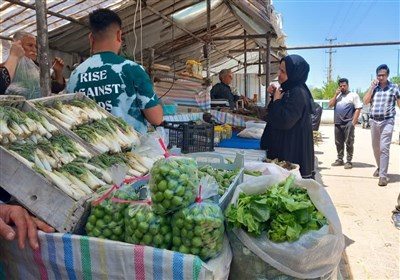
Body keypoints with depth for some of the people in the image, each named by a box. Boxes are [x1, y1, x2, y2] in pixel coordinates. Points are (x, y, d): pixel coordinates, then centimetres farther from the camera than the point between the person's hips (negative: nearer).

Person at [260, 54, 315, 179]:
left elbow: (284, 121, -27)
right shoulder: (290, 90, 10)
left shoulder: (298, 93, -21)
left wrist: (276, 99, -15)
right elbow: (274, 115, 20)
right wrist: (274, 94, 5)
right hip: (285, 146, 10)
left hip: (293, 150, -10)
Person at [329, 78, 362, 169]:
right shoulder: (337, 95, 18)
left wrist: (353, 122, -12)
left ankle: (349, 161, 0)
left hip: (348, 123, -6)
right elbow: (330, 105, 9)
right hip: (337, 123, 6)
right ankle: (340, 160, 19)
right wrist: (336, 95, 0)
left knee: (349, 143, -4)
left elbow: (358, 108, -5)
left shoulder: (353, 95, 0)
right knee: (338, 143, 10)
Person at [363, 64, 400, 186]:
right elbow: (365, 101, -3)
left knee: (384, 148, -13)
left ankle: (383, 175, -13)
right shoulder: (373, 87, 8)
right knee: (375, 147, 15)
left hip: (387, 121, -4)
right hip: (373, 121, 4)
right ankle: (380, 167, 37)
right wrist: (372, 86, -8)